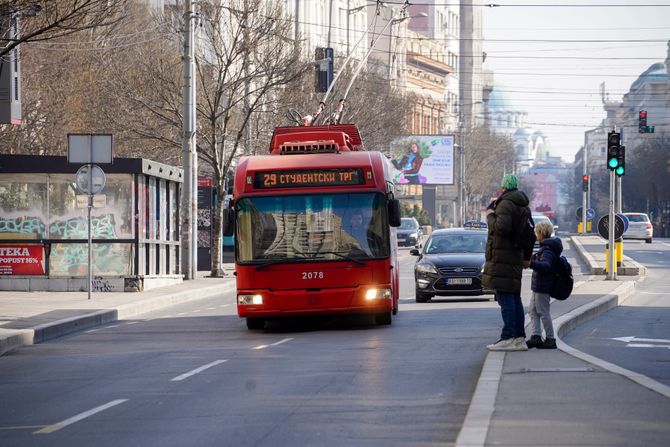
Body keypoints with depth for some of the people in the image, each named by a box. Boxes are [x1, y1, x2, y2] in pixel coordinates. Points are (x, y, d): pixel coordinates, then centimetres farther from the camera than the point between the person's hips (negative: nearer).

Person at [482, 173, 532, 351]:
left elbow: (501, 228, -25)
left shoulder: (505, 204, -11)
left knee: (505, 297, -11)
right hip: (515, 258, 9)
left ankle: (508, 338, -16)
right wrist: (527, 257, 31)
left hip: (502, 257, -9)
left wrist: (490, 215, -8)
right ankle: (520, 338, 10)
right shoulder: (522, 206, 19)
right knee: (514, 297, 10)